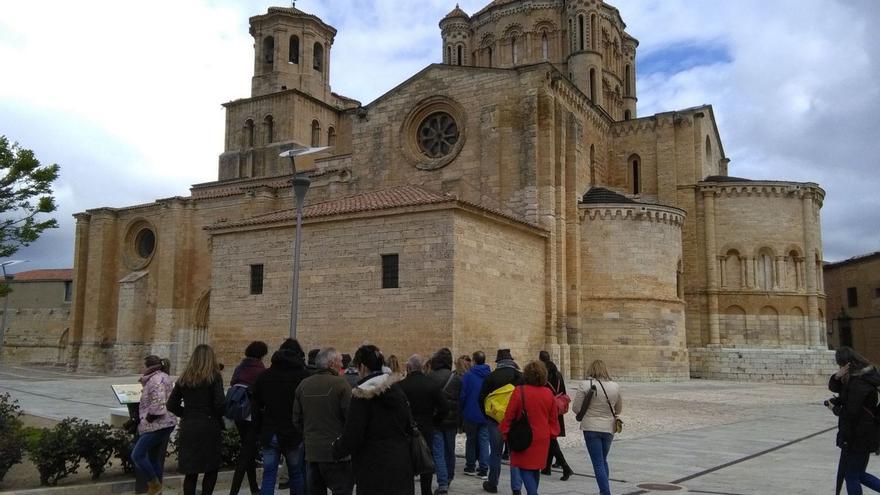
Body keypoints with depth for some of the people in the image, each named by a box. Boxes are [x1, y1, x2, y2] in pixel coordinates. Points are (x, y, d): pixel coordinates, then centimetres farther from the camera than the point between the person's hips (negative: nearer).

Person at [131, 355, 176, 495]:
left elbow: (157, 404, -24)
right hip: (165, 424, 11)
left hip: (157, 425, -11)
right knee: (155, 458, 15)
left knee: (137, 455, -7)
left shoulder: (156, 380, -16)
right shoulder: (163, 377, 17)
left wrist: (146, 420, -12)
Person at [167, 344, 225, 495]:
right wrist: (220, 420, 4)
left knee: (190, 472, 9)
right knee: (211, 469, 9)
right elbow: (219, 404, -13)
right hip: (209, 427, -4)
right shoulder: (214, 377, -5)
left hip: (188, 427, 4)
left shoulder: (184, 378, 7)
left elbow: (171, 405, 6)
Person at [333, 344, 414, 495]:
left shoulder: (362, 394, -12)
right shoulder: (397, 389, 8)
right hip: (401, 464, 6)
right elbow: (409, 425, 12)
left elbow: (352, 436, -12)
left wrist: (336, 449, 5)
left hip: (374, 467, -6)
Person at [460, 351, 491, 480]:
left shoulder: (468, 375, -12)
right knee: (484, 441, 6)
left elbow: (462, 395, -11)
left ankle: (470, 467, 18)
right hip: (486, 415, 2)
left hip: (471, 414, -2)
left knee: (471, 440, 12)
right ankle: (483, 470, 2)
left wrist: (460, 411, 2)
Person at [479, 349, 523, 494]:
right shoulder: (520, 376, -2)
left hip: (495, 420, 0)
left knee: (495, 453, 12)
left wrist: (487, 415, 8)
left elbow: (481, 398, -3)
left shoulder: (491, 377, -5)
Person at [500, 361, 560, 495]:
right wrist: (552, 433, 19)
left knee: (525, 469, 1)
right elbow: (554, 417, 7)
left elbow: (509, 415, -9)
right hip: (542, 438, 5)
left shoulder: (519, 391, -14)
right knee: (535, 469, 19)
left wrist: (505, 432, 3)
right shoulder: (548, 393, -1)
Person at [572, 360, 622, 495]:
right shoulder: (615, 387, 0)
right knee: (603, 460, 23)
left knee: (598, 464, 2)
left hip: (591, 428, -4)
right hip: (609, 428, 4)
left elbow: (576, 407, -8)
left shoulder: (585, 385, -12)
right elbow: (618, 409, 11)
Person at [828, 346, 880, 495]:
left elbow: (850, 413, -24)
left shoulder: (859, 383, -22)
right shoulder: (860, 377, 8)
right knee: (859, 474, 20)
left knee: (851, 477, 3)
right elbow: (833, 387, 15)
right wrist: (837, 376, -6)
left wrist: (835, 408, -6)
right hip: (865, 436, 10)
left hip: (857, 437, -10)